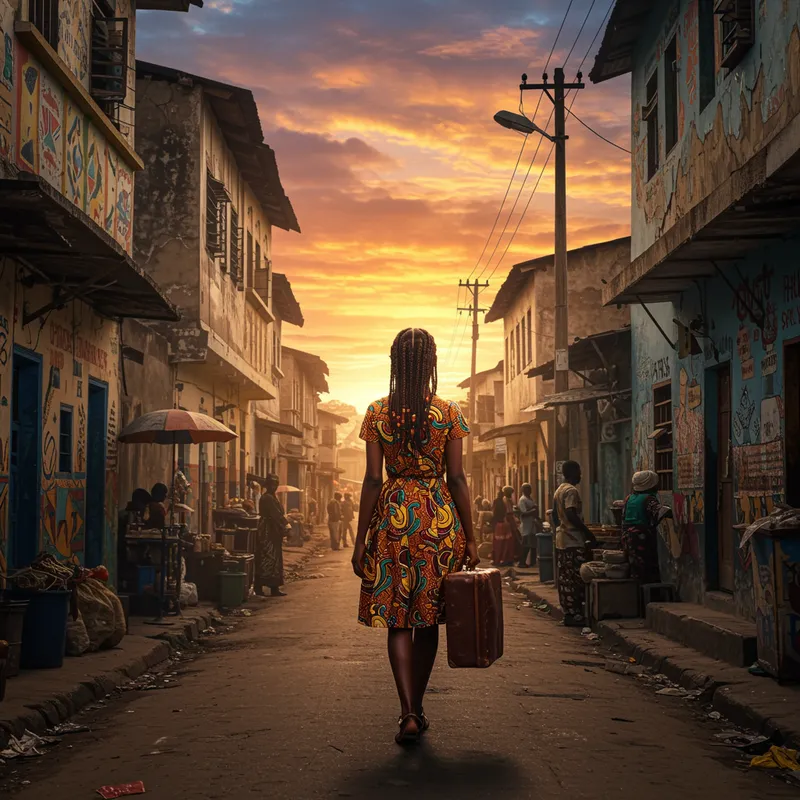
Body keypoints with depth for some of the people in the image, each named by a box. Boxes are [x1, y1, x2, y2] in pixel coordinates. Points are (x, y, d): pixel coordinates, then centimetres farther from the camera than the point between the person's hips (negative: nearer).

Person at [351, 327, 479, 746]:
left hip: (393, 517, 0)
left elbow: (373, 480, -2)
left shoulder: (378, 412, -1)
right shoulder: (449, 413, -1)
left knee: (397, 619, 3)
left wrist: (360, 539, 3)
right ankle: (417, 709, 22)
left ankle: (408, 714, -10)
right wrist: (470, 538, 3)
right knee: (428, 619, 12)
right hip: (439, 519, 1)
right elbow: (457, 479, -2)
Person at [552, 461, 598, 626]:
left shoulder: (559, 490, 16)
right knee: (576, 578, -7)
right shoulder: (571, 491, -14)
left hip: (562, 539, 10)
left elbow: (555, 513, 22)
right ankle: (575, 614, -7)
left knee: (565, 578, 10)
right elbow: (571, 515, -24)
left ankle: (568, 613, 12)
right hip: (574, 540, -10)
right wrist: (588, 533, -21)